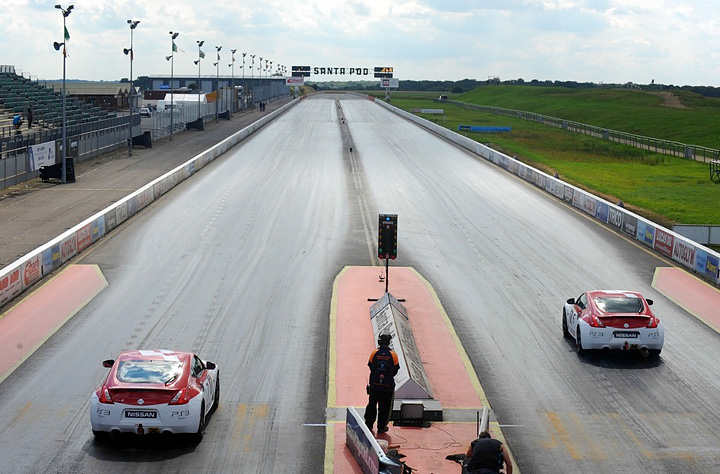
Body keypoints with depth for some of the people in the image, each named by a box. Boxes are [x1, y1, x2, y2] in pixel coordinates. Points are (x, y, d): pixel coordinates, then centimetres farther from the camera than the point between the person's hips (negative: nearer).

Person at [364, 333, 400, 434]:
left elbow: (371, 367, 3)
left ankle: (369, 425, 23)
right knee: (384, 407, 9)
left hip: (374, 384, 1)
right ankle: (381, 427, 13)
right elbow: (395, 370, 0)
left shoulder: (374, 353, -7)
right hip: (388, 386, -1)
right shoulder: (393, 355, -9)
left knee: (372, 405, 15)